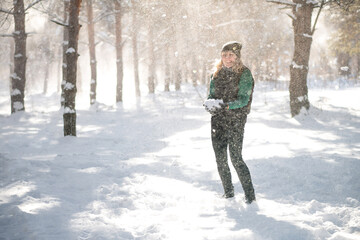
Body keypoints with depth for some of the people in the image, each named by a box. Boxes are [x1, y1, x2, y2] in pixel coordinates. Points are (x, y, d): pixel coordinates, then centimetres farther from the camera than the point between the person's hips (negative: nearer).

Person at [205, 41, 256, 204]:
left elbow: (243, 99, -12)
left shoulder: (244, 74, -4)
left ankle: (250, 195, -2)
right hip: (218, 119, 5)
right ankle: (228, 193, 16)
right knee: (220, 158, 3)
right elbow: (211, 95, 13)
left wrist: (226, 105, -27)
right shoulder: (217, 74, 12)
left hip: (236, 119, -5)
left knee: (236, 158, -11)